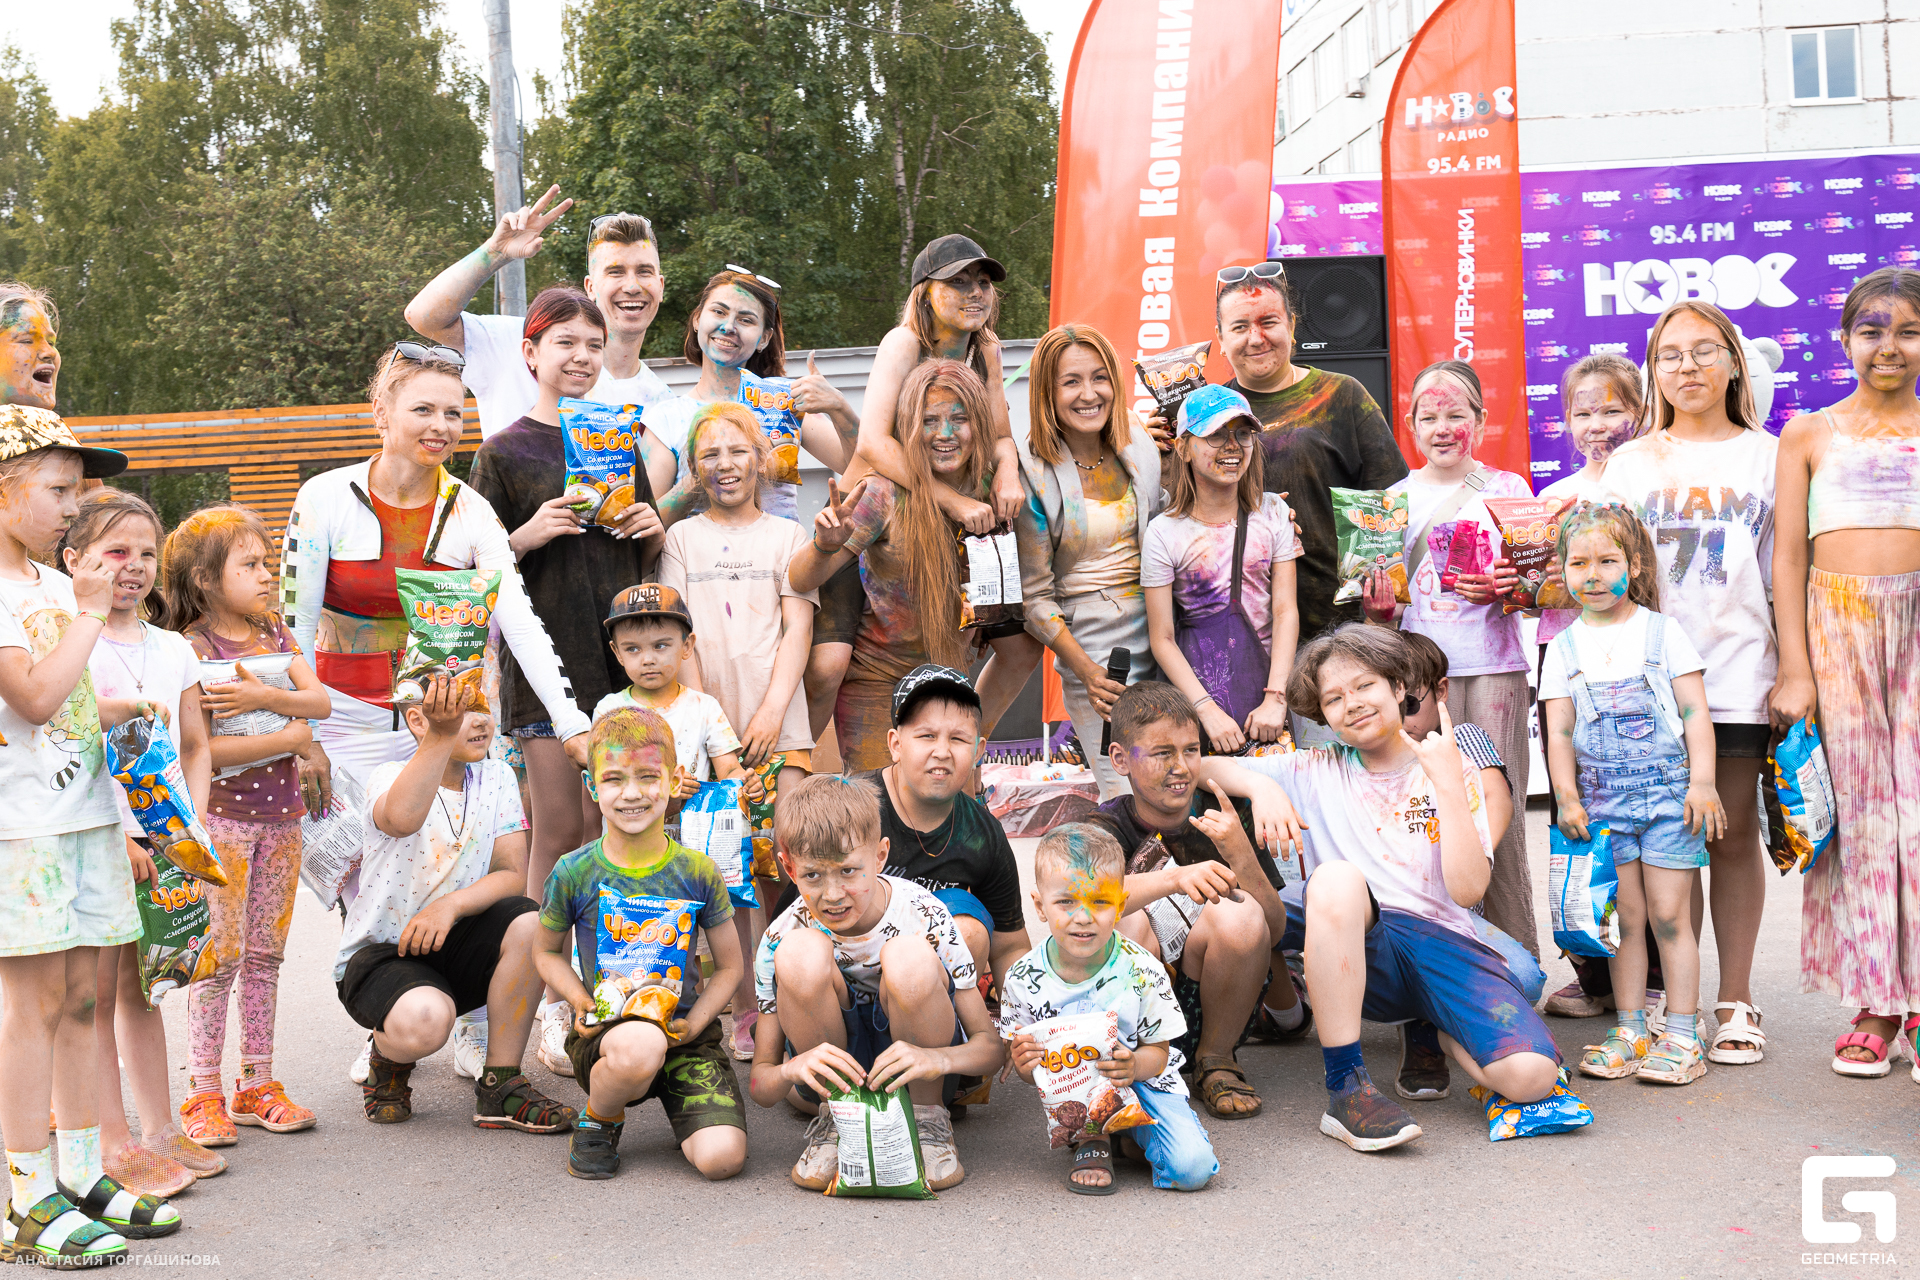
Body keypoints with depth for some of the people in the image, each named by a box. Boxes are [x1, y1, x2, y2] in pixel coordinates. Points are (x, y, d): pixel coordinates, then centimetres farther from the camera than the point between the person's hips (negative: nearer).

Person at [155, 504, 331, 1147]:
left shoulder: (276, 631, 9)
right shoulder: (192, 647, -10)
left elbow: (320, 701, -1)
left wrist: (263, 696, -17)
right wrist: (287, 737, -13)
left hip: (280, 813, 6)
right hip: (221, 814, -6)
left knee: (265, 953, 10)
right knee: (221, 955, -2)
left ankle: (256, 1083, 19)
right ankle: (203, 1094, 8)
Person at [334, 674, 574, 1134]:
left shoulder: (496, 778, 2)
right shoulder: (392, 776, -13)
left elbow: (513, 875, -6)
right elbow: (401, 819, -41)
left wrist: (452, 905, -25)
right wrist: (442, 736, -54)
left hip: (452, 943, 5)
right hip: (380, 953, -5)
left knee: (528, 922, -26)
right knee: (425, 1019, -36)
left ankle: (500, 1085, -11)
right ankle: (388, 1056, 5)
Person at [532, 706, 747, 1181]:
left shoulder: (697, 873, -3)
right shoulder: (574, 873, -5)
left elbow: (730, 965, 6)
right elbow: (546, 951, 11)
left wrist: (693, 1024, -10)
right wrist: (580, 999, -8)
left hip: (684, 1031, 1)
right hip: (604, 1032, -1)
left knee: (721, 1158, -20)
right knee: (639, 1044, -40)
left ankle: (676, 1100, 16)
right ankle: (598, 1120, -4)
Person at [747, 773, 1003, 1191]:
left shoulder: (923, 917, -19)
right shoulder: (781, 938, -17)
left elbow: (991, 1046, -15)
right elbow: (760, 1087, -12)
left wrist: (938, 1057, -38)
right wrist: (792, 1069, -37)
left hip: (915, 1073, -1)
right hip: (832, 1067, 1)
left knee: (910, 957, -32)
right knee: (801, 953, -28)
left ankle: (927, 1116, -7)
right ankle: (835, 1121, -6)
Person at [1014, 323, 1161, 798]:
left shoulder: (1141, 449, 3)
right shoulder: (1032, 474, -10)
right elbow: (1035, 595, -8)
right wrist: (1087, 671, -17)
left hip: (1159, 641, 5)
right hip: (1091, 652, -4)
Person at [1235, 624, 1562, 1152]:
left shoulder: (1454, 771, 8)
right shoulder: (1317, 771, 11)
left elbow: (1467, 889, -5)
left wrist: (1448, 782, -9)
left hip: (1441, 941, 1)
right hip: (1357, 955, 0)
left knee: (1531, 1075, -25)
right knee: (1336, 877, -34)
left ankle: (1433, 1032, 13)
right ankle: (1346, 1088, -27)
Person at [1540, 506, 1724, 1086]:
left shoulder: (1661, 632, 3)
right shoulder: (1564, 648, 8)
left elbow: (1695, 713, 0)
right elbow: (1558, 733, 6)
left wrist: (1701, 783, -8)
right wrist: (1568, 798, -4)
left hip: (1667, 791, -2)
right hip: (1602, 798, 2)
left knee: (1669, 915, -2)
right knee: (1625, 917, 5)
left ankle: (1681, 1036, 5)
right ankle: (1629, 1032, 13)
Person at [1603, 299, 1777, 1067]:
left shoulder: (1765, 455, 10)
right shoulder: (1628, 464, 13)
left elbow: (1784, 570, 8)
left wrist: (1793, 668, 1)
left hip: (1736, 670, -1)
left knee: (1733, 832, 2)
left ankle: (1735, 999, 11)